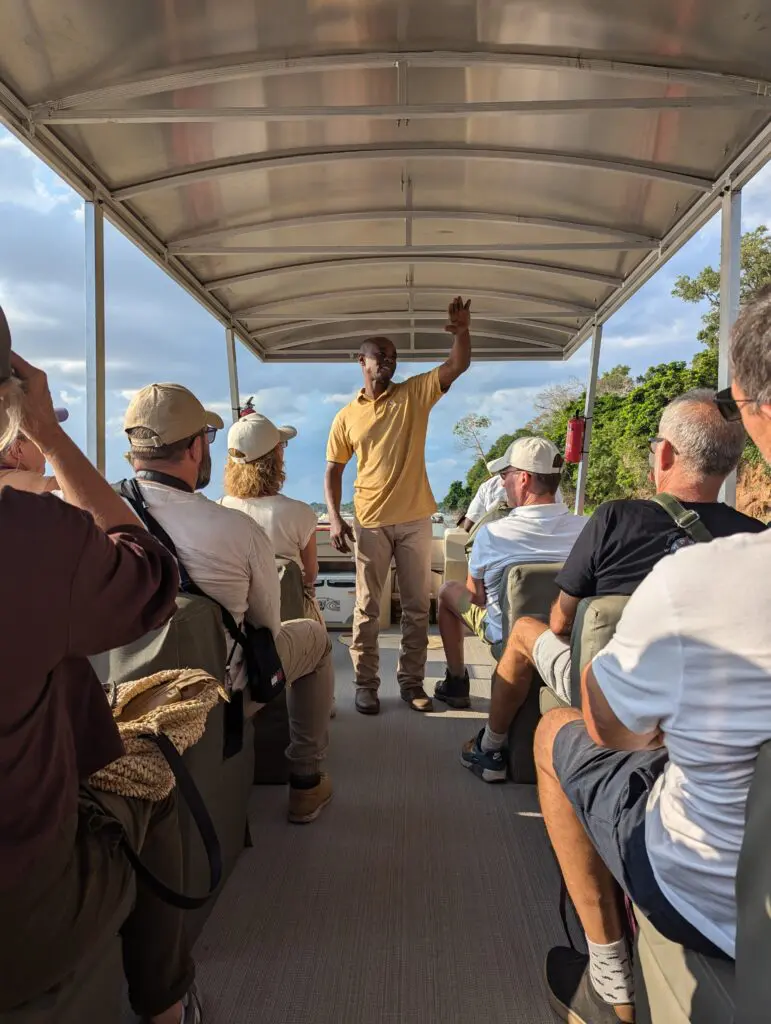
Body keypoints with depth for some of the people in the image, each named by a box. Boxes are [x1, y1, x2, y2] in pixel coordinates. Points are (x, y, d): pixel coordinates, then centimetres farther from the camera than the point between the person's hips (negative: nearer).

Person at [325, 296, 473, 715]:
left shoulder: (415, 394, 4)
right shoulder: (347, 416, 4)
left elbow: (459, 366, -6)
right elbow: (334, 469, 7)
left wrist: (462, 331, -25)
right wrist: (334, 517, -4)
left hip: (415, 520, 1)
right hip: (370, 522, 0)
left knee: (417, 606, 8)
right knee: (367, 606, 7)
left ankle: (411, 681, 22)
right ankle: (365, 683, 19)